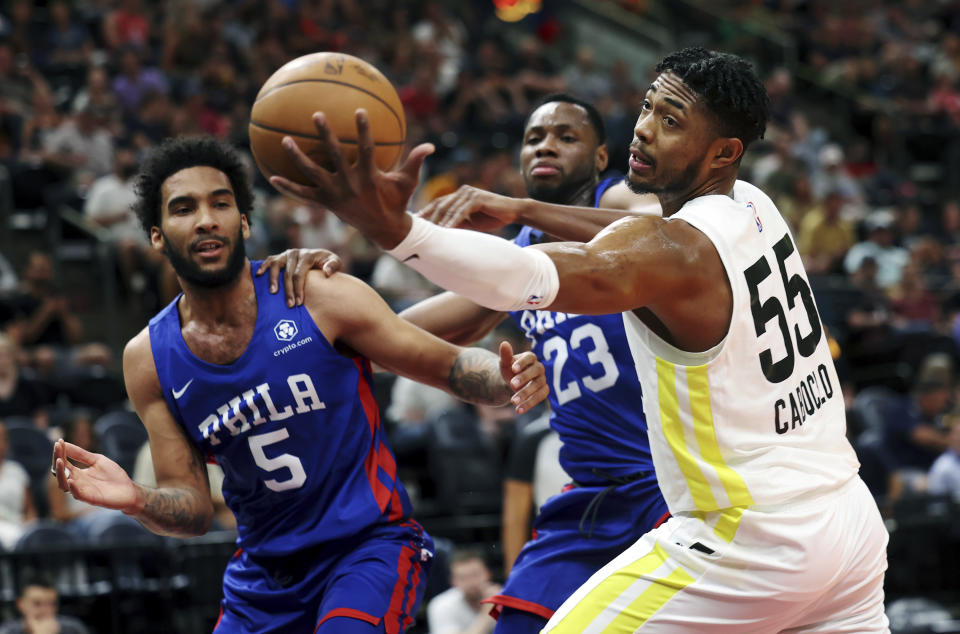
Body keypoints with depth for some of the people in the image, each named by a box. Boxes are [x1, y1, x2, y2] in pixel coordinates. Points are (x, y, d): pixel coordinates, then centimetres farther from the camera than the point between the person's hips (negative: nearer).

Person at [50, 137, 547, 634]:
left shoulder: (321, 301, -13)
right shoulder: (148, 359, -4)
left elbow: (450, 366, -6)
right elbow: (192, 511, -2)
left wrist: (506, 379, -29)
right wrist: (136, 502, -24)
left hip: (370, 542, -4)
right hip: (265, 569, 5)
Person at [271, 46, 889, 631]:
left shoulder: (675, 253, -21)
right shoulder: (752, 206, 5)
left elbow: (531, 277, -40)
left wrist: (394, 229, -55)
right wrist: (524, 211, 17)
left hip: (749, 541, -9)